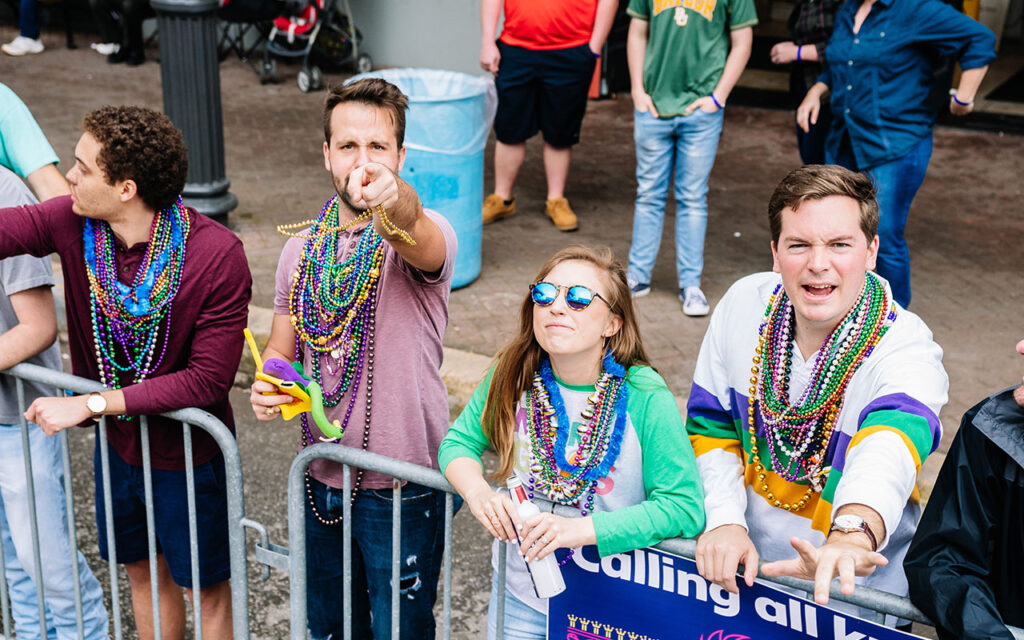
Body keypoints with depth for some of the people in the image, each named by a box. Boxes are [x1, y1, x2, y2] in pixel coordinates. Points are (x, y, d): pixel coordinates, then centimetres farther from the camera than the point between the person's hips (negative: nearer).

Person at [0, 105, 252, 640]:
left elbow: (208, 380, -28)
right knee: (143, 572, 26)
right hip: (118, 443, 5)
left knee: (207, 589, 15)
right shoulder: (71, 222, -14)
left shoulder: (217, 256, -29)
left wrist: (91, 404, -26)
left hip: (188, 455, -5)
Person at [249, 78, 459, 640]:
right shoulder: (302, 248, 3)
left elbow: (414, 233, -40)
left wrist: (392, 198, -63)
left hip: (401, 489, -5)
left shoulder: (423, 236, -15)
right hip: (321, 480, 5)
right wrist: (267, 388, -11)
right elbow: (282, 348, 11)